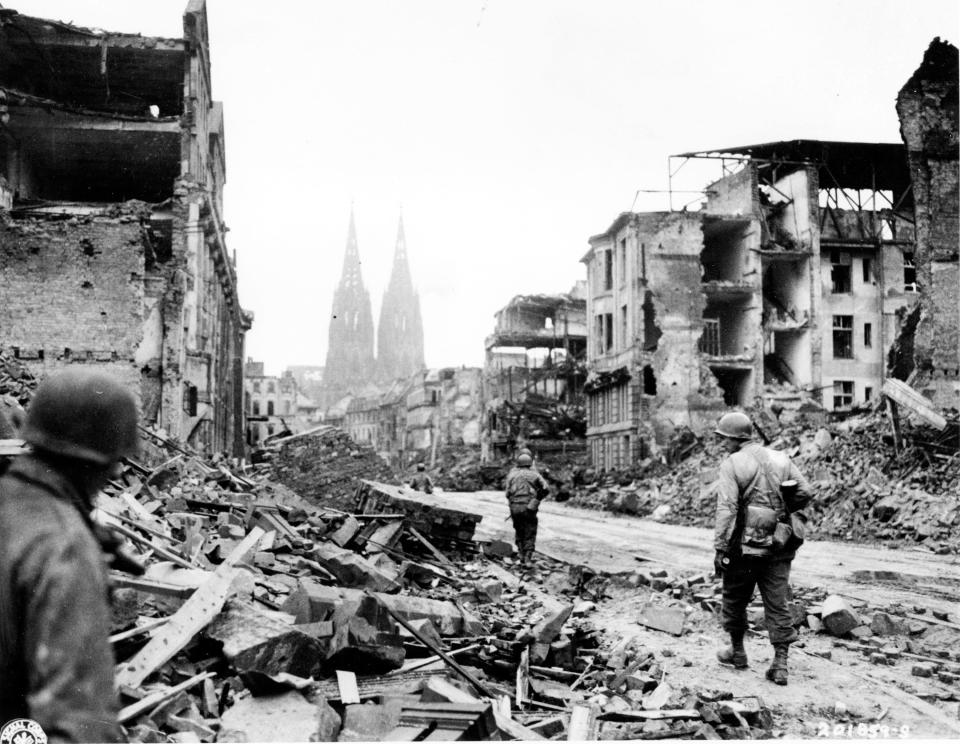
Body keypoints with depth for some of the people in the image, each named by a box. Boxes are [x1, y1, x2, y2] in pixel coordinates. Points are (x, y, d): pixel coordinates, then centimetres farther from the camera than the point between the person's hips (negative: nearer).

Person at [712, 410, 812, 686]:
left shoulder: (732, 464, -9)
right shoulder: (781, 459, 6)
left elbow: (726, 508, -16)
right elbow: (804, 493, 5)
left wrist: (720, 548, -15)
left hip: (745, 546, -4)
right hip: (778, 547, 4)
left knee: (735, 600, 16)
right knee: (778, 604, 7)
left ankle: (737, 651, 29)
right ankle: (780, 664, 4)